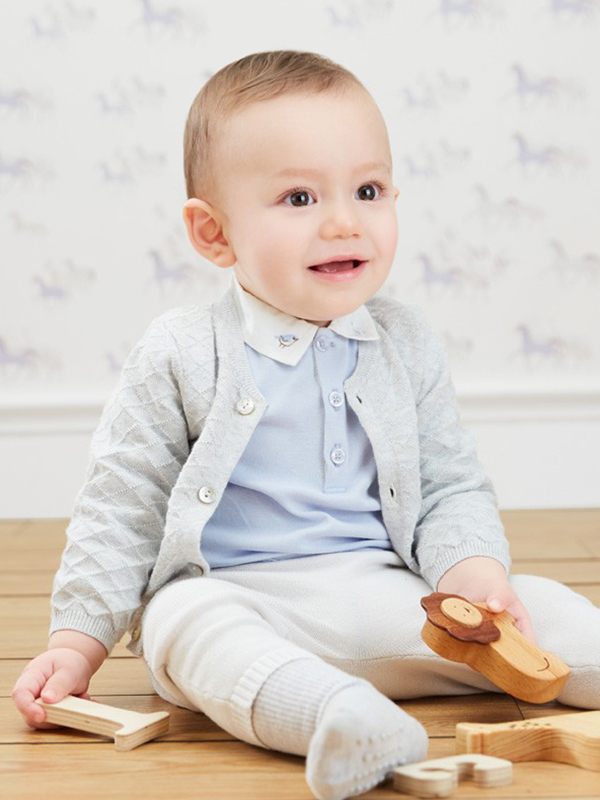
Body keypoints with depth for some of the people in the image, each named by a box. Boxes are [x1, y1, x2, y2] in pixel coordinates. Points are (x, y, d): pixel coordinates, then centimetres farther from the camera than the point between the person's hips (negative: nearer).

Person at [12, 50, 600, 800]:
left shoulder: (407, 344, 9)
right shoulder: (181, 354, -1)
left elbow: (454, 490, 12)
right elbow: (121, 507, 4)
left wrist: (473, 570, -8)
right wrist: (77, 642, -1)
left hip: (383, 595, 4)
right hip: (233, 597, -3)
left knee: (536, 604, -15)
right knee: (189, 624, -36)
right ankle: (335, 720, -57)